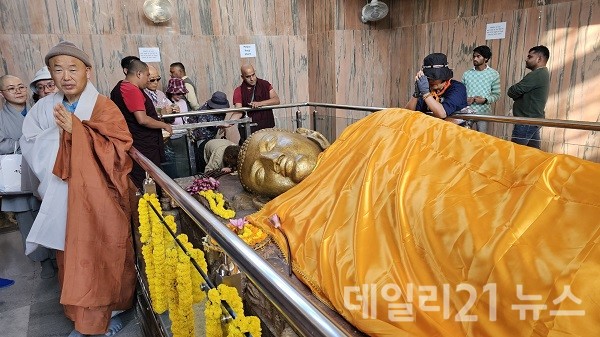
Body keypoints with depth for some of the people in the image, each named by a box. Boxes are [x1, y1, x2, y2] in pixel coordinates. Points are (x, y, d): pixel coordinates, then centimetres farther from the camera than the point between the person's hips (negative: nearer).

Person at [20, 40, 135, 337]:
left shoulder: (104, 106, -6)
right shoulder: (44, 108, 6)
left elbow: (117, 149, -15)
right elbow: (30, 147, 3)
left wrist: (76, 130, -21)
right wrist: (58, 132, -13)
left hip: (99, 198, -4)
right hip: (63, 198, 4)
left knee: (104, 256, 3)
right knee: (72, 258, 11)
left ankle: (108, 312, 22)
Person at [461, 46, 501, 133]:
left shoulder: (494, 74, 0)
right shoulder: (466, 74, 6)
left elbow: (496, 94, 2)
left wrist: (485, 100, -16)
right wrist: (465, 99, -11)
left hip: (483, 112, -1)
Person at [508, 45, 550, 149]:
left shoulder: (536, 75, -15)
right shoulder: (543, 74, 18)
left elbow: (512, 92, -15)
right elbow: (524, 92, 18)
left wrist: (512, 91, 5)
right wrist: (517, 93, 0)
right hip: (534, 119, 10)